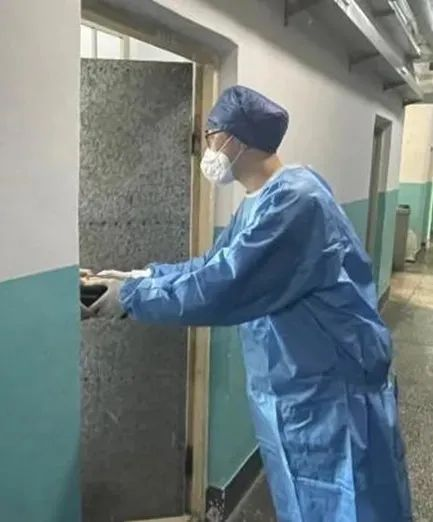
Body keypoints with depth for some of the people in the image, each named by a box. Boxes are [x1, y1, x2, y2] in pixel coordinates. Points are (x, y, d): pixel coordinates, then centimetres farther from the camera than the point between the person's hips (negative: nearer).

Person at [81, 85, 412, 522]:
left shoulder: (295, 199, -26)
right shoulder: (257, 203, 8)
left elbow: (220, 289, -29)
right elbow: (214, 265, 16)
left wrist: (132, 295, -17)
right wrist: (140, 275, 9)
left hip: (331, 394, -9)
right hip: (289, 391, 9)